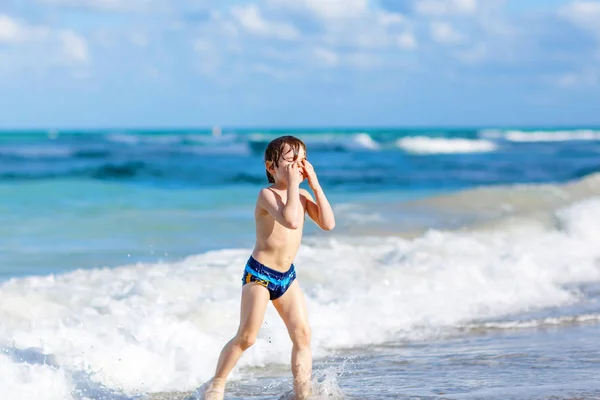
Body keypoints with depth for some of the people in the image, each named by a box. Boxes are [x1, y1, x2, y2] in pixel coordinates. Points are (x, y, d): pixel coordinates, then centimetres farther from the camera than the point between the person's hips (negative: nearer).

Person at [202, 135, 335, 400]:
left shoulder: (302, 196, 6)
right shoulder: (267, 194, -17)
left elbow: (328, 223, -6)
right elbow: (291, 220, -34)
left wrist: (315, 184, -7)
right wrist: (292, 183, -27)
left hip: (287, 276, 7)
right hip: (259, 273, -7)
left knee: (302, 333, -3)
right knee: (247, 336, -8)